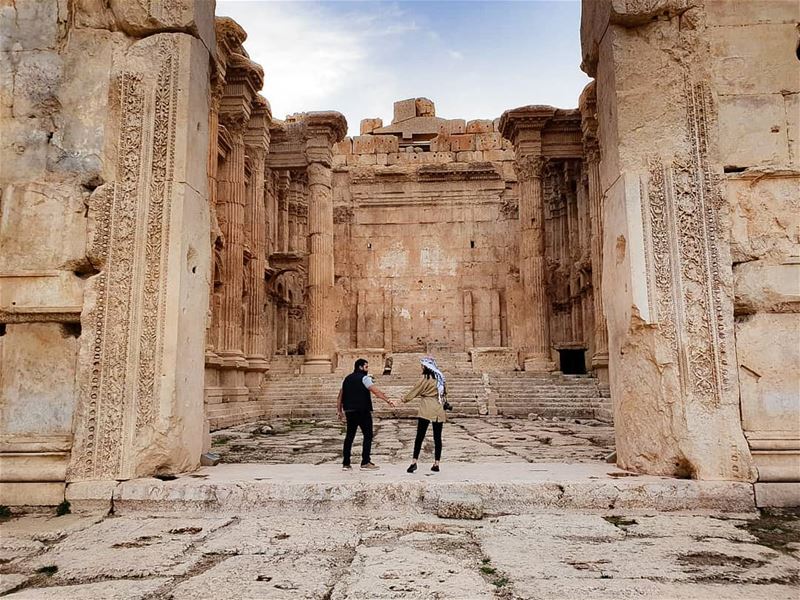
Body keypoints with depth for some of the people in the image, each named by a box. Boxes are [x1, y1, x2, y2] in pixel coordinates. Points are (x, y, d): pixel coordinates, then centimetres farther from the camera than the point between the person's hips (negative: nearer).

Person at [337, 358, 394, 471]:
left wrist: (339, 411, 19)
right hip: (362, 411, -7)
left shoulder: (347, 379, 16)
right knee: (368, 435, 0)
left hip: (349, 411, 7)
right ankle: (365, 462, -4)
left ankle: (345, 463, 12)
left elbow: (340, 397, 15)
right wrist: (387, 400, -22)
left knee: (349, 436, 11)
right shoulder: (364, 378, -5)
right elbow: (375, 391, -18)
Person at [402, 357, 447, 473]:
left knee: (420, 436, -5)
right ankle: (436, 464, 7)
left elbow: (415, 390, 0)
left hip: (426, 411, -6)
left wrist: (405, 398, 13)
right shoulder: (439, 377, 11)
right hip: (439, 411, 6)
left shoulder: (426, 378, -8)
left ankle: (414, 462, -9)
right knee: (437, 437, 6)